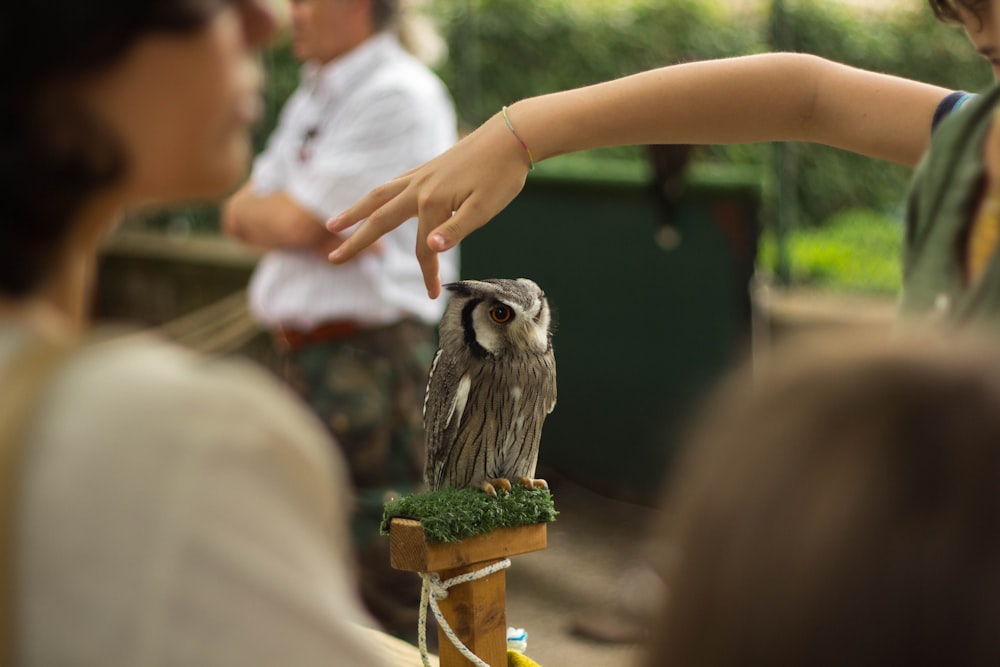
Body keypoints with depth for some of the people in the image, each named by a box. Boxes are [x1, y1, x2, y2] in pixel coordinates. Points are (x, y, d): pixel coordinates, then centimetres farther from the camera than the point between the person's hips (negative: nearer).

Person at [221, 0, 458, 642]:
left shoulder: (398, 95, -12)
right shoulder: (313, 97, 17)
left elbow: (289, 221, -16)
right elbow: (239, 213, 11)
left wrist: (254, 208, 7)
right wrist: (317, 231, -9)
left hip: (370, 354, -9)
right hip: (302, 350, 9)